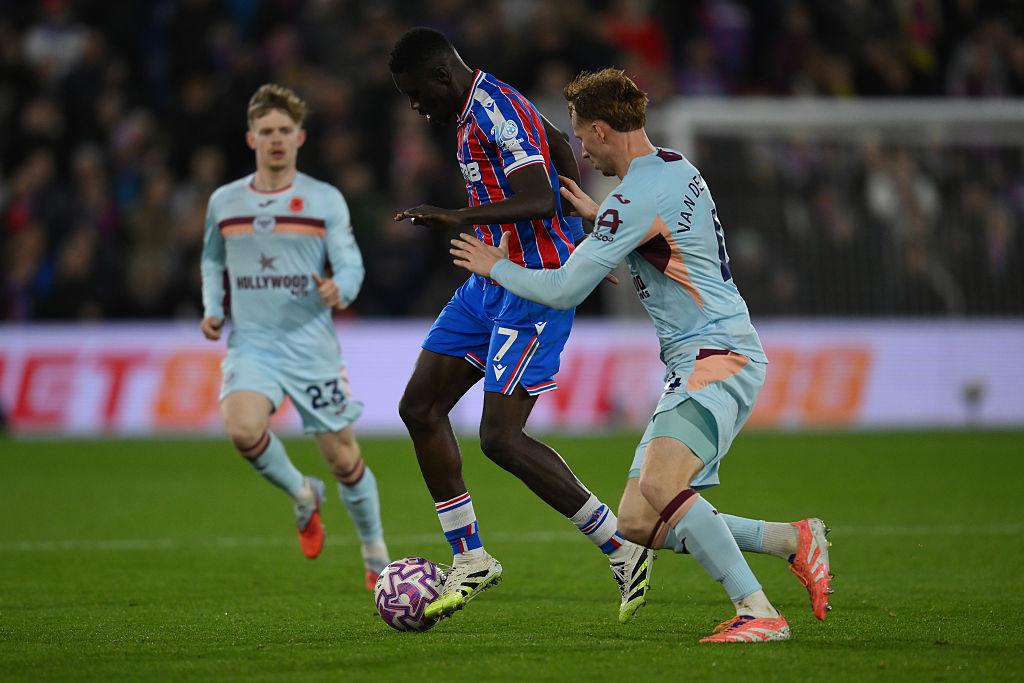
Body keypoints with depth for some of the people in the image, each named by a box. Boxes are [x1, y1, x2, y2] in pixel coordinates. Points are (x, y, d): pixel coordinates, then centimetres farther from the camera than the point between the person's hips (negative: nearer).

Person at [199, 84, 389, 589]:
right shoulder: (224, 202, 7)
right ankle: (302, 495, 2)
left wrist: (339, 290, -25)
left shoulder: (325, 200, 0)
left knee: (343, 456, 2)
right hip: (250, 344, 1)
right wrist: (212, 310, 7)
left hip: (311, 345, -1)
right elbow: (213, 260, 23)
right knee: (243, 428, -27)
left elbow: (351, 266, -3)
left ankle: (375, 552, 25)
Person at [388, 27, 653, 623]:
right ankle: (470, 559, 13)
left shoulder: (497, 114, -19)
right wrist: (578, 225, 30)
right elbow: (561, 145, 27)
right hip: (493, 281, 11)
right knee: (420, 408, 6)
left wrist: (457, 217, -37)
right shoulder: (481, 105, 12)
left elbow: (537, 201, -31)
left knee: (501, 437, -15)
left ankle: (624, 550, -5)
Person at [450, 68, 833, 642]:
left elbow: (563, 290, -10)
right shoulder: (676, 168, 15)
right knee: (638, 522, 4)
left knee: (658, 485, -30)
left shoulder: (636, 199, -15)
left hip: (718, 360, -10)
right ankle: (796, 541, 12)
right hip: (699, 364, 10)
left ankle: (758, 613, -29)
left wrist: (496, 266, 7)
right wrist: (600, 216, 37)